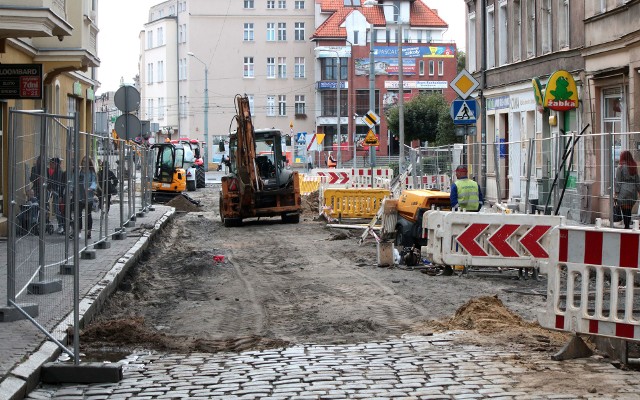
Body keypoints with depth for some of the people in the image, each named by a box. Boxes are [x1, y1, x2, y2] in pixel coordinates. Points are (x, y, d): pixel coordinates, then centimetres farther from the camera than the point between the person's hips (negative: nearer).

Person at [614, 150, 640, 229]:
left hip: (623, 191, -4)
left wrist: (616, 193, -4)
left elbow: (617, 181, -7)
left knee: (624, 211, -1)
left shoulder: (620, 167, -8)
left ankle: (626, 226, -2)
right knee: (629, 211, 11)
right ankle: (628, 225, 14)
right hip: (633, 191, 5)